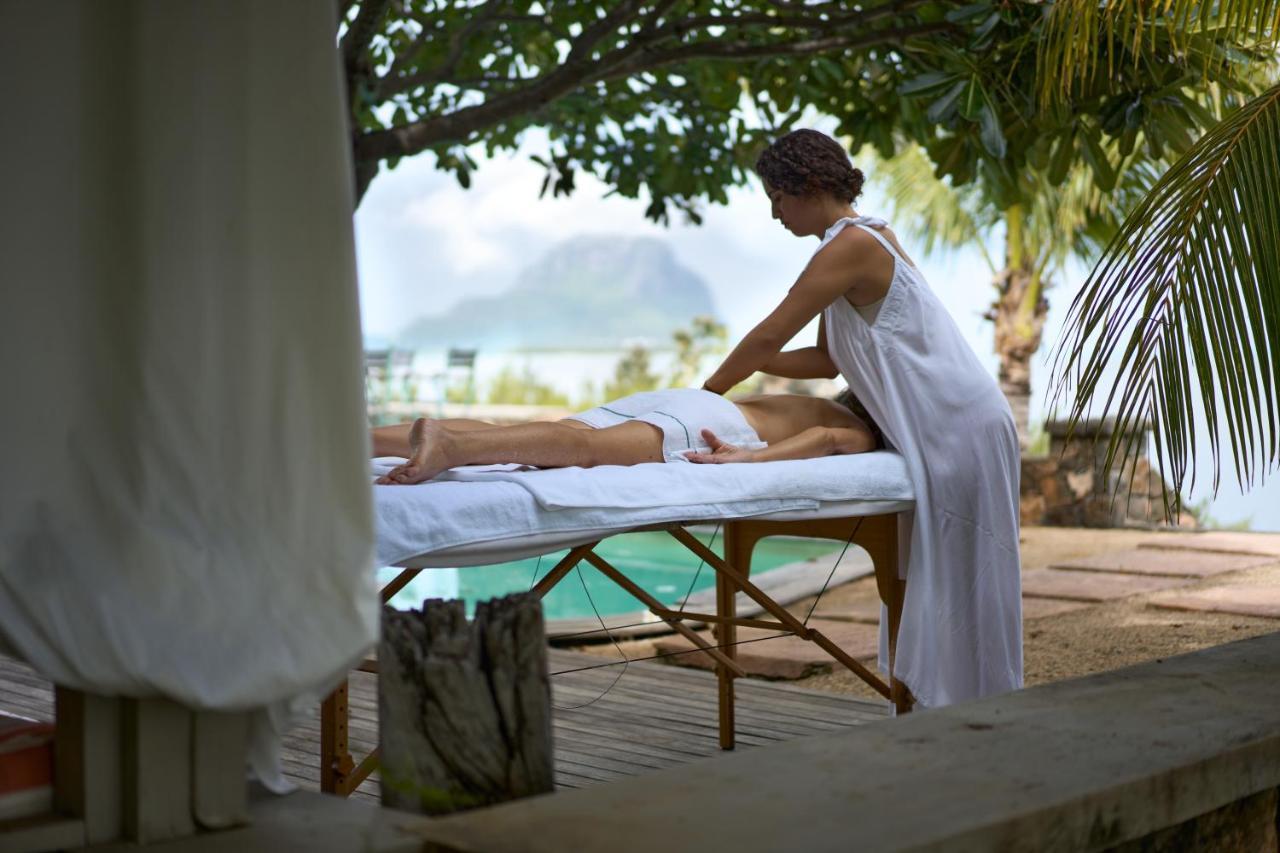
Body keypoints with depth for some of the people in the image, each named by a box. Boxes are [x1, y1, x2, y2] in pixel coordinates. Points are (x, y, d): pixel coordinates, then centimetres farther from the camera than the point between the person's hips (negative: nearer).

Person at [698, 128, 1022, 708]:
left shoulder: (852, 245, -16)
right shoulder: (860, 239, 13)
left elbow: (769, 336, -16)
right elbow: (828, 359, 14)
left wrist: (707, 392, -5)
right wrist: (749, 366, 3)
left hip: (959, 431, -10)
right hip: (933, 436, 10)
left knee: (956, 586, -4)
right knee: (925, 586, 13)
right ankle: (934, 710, 20)